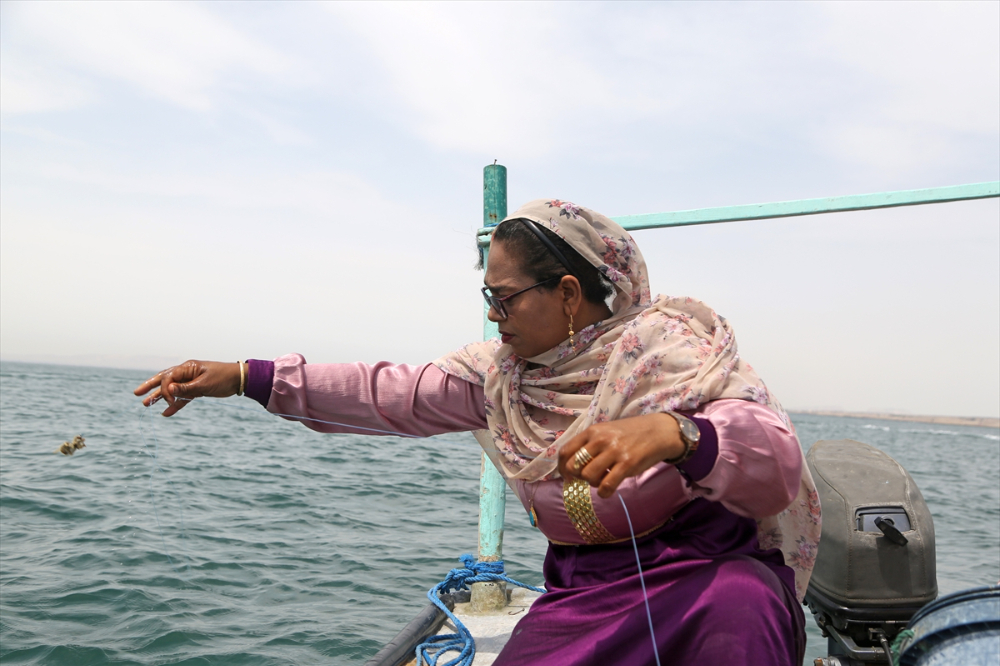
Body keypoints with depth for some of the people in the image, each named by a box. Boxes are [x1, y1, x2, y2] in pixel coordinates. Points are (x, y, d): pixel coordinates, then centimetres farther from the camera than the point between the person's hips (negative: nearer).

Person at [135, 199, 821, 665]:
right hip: (583, 593, 4)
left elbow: (781, 467, -27)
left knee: (737, 604, -35)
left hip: (706, 569, -3)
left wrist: (671, 434, -49)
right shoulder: (501, 372, 1)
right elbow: (394, 394, 2)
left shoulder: (676, 350, -15)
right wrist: (242, 377, -1)